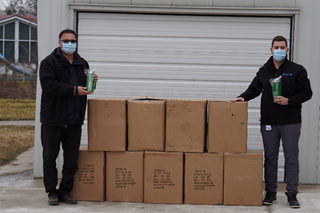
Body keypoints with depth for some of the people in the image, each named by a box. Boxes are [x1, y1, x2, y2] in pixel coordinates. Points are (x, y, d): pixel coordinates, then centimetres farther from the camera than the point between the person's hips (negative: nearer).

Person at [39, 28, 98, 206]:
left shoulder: (82, 64, 15)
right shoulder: (49, 62, -4)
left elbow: (85, 88, 23)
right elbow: (48, 84, -18)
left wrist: (92, 83, -1)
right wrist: (74, 90, -20)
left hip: (74, 120, 5)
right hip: (53, 119, -4)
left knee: (72, 157, 8)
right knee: (50, 156, 3)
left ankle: (65, 191, 19)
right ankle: (52, 192, 15)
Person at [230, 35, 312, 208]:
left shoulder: (297, 70, -1)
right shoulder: (264, 71, 9)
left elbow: (307, 92, -2)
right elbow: (254, 89, 17)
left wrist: (289, 100, -14)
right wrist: (243, 97, -2)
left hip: (290, 122, -3)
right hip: (268, 122, 3)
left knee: (291, 158, 0)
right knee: (270, 157, 8)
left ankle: (292, 194, 8)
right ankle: (270, 193, 17)